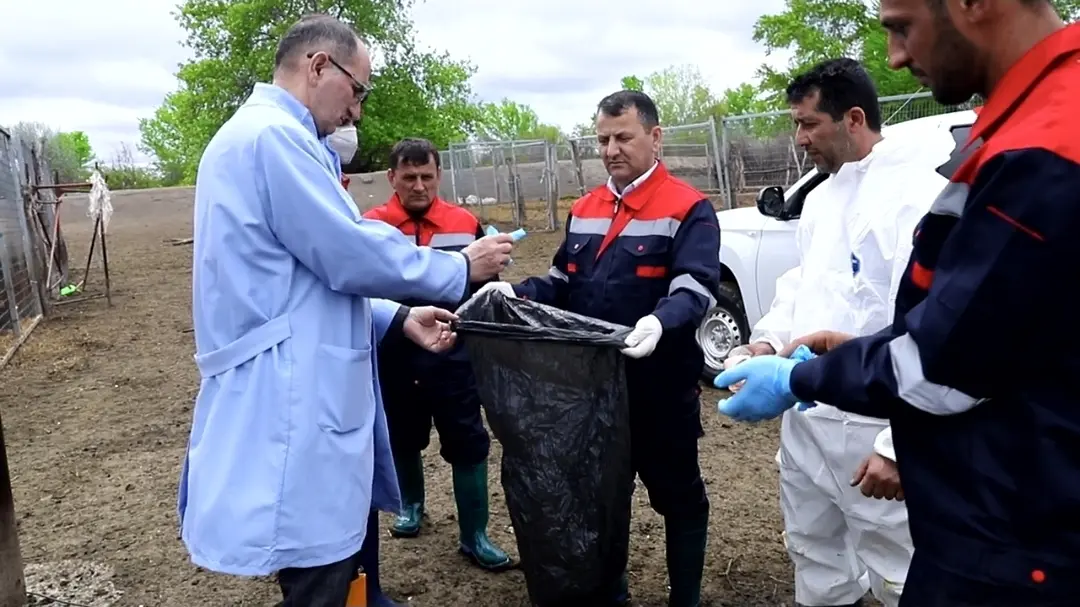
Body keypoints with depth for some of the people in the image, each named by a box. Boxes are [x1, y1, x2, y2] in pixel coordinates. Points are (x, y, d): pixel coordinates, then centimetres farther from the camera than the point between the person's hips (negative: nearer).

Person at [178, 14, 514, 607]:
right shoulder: (272, 134, -16)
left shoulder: (259, 134, 19)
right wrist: (462, 267, -4)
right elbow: (353, 255, -19)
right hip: (294, 399, -11)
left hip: (300, 393, 11)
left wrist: (398, 319, 12)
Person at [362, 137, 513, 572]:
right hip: (395, 356, 0)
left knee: (467, 442, 2)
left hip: (452, 356, 0)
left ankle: (474, 536, 14)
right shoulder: (371, 227, -3)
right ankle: (411, 505, 42)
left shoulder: (466, 224, 0)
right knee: (402, 438, 17)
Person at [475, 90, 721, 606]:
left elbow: (694, 287, -21)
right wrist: (517, 293, -6)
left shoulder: (688, 208, -9)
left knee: (677, 494, 10)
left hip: (660, 386, -6)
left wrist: (659, 322, -42)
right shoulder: (584, 210, 11)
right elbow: (563, 282, 14)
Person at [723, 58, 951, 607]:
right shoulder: (820, 195, 13)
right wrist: (770, 338, 5)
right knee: (814, 558, 23)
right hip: (804, 418, 9)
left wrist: (902, 443, -26)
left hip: (871, 429, -9)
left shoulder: (917, 194, -18)